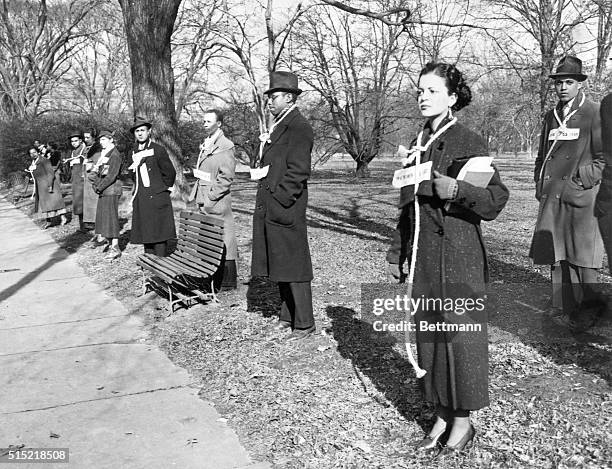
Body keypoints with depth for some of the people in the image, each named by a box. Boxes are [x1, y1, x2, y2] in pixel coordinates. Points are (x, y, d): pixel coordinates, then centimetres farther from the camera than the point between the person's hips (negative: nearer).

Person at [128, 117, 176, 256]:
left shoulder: (158, 150, -7)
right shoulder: (133, 153, 12)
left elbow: (170, 173, -2)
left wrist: (163, 189, 6)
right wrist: (136, 194, 18)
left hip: (157, 198, -6)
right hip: (141, 200, 6)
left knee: (159, 236, -6)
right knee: (145, 235, 9)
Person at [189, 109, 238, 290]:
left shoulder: (225, 146, -11)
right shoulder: (205, 145, 16)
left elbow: (226, 177, -16)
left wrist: (210, 198, -16)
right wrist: (197, 194, 14)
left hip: (218, 201, -9)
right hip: (205, 201, 9)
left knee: (222, 240, -3)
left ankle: (227, 281, 5)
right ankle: (213, 278, 21)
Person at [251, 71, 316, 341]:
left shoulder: (298, 128, -13)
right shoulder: (279, 126, 18)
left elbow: (297, 171, -18)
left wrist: (279, 201, -19)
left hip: (285, 208, -10)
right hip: (269, 209, 10)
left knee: (293, 265, -2)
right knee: (279, 266, 15)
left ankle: (304, 324, 9)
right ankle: (287, 316, 28)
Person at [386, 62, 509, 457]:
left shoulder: (470, 142, -8)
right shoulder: (418, 145, 11)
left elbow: (498, 198, -9)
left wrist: (457, 190, -25)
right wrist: (397, 252, 19)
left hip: (459, 258, -6)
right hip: (424, 257, 6)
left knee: (459, 333, 1)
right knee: (429, 333, 10)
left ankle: (463, 421, 18)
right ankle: (442, 416, 24)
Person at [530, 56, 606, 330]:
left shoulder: (595, 114, -2)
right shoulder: (551, 116, 16)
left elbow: (604, 158, -4)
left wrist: (580, 181, -11)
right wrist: (540, 184, 12)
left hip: (581, 198, -6)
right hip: (552, 198, 6)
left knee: (582, 258, -3)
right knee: (557, 257, 7)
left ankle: (588, 311, 11)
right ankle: (569, 310, 16)